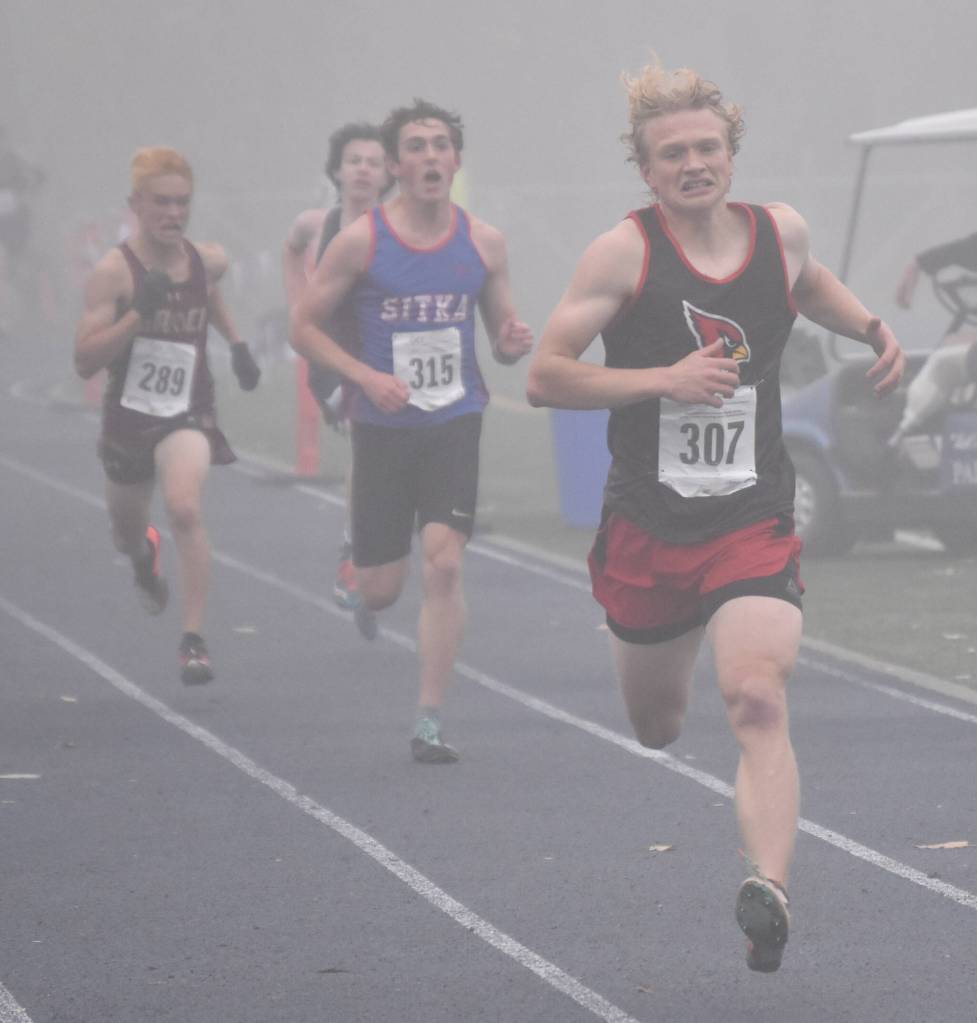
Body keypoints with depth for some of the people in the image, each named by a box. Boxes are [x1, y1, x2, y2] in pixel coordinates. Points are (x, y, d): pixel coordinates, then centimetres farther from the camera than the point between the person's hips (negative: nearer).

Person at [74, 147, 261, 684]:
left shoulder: (209, 260, -4)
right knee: (126, 535, 20)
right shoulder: (114, 271, -16)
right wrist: (138, 313, -31)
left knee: (184, 509, -28)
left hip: (188, 415, 0)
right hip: (128, 416, 0)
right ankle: (145, 559, 60)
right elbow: (84, 361, -21)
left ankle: (193, 640, -23)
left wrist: (236, 343, 17)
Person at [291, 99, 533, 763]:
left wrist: (514, 343, -13)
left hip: (456, 422, 1)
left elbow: (501, 337, 12)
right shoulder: (361, 241, -6)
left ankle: (430, 722, -7)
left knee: (445, 564, -15)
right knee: (380, 593, 3)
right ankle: (362, 571, 44)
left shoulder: (483, 243, 2)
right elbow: (305, 326, -1)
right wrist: (367, 377, -14)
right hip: (383, 427, -1)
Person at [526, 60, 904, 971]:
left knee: (758, 701, -23)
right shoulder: (624, 252, -9)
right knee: (656, 728, 19)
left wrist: (872, 328, 11)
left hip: (754, 524, 0)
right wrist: (664, 378, -21)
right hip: (647, 522, 0)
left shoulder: (779, 232, 3)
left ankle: (769, 889, -35)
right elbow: (544, 376, -11)